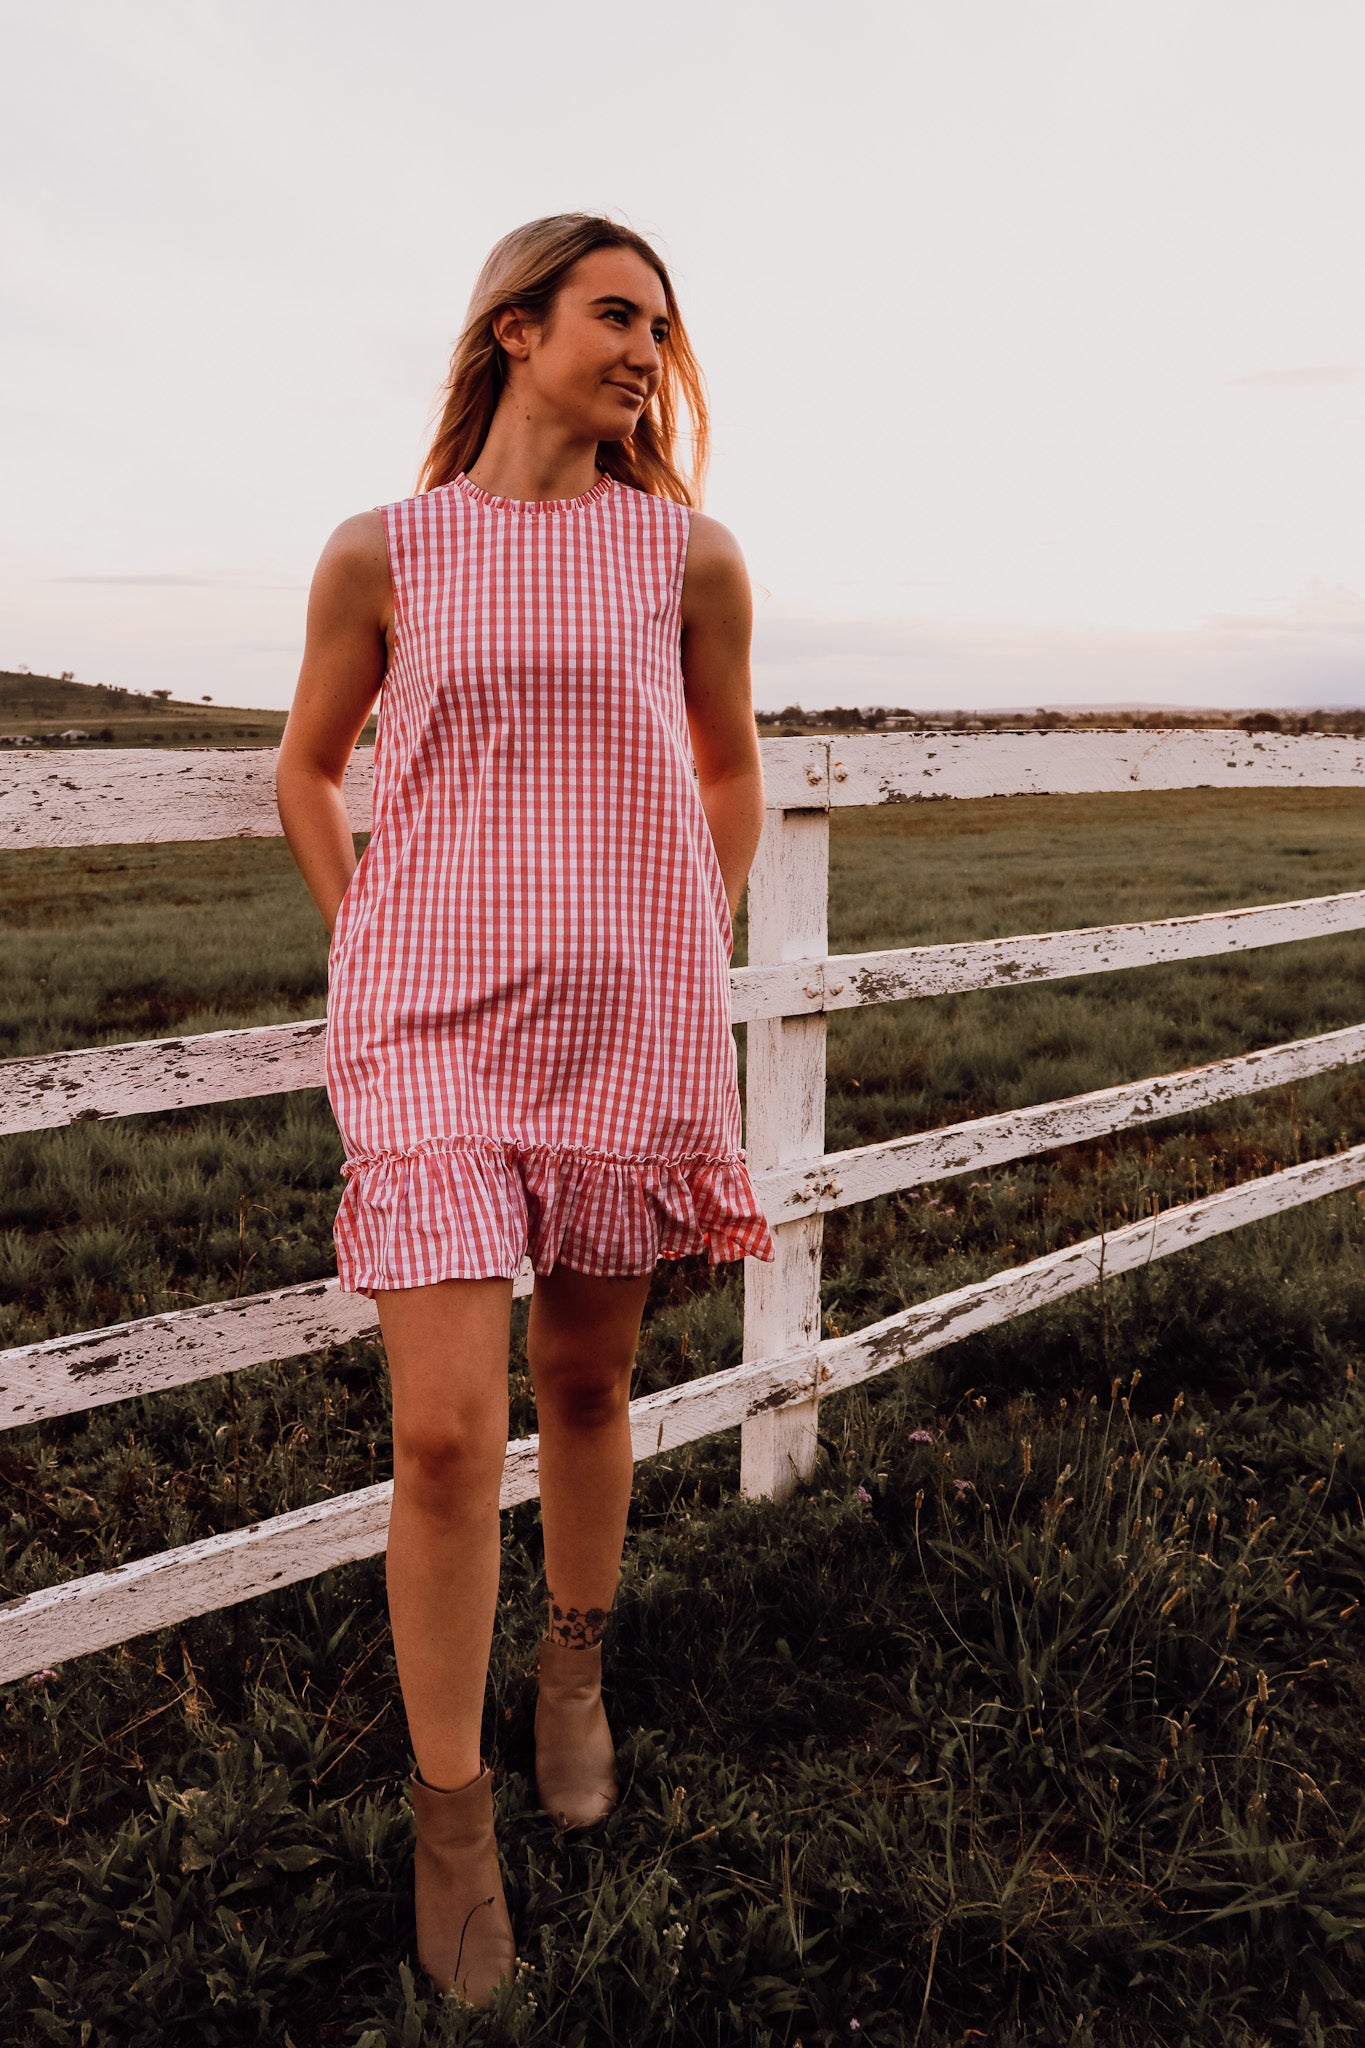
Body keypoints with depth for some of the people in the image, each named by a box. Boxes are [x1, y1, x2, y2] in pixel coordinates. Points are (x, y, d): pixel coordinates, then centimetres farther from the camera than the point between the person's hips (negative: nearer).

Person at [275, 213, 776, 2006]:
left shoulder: (689, 554, 4)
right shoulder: (383, 552, 2)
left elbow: (730, 764, 17)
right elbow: (308, 769, 14)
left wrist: (697, 961, 12)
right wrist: (372, 956, 8)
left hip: (633, 1020, 2)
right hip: (433, 1028, -1)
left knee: (585, 1384, 14)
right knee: (444, 1430, -7)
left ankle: (576, 1665, 43)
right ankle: (450, 1820, 15)